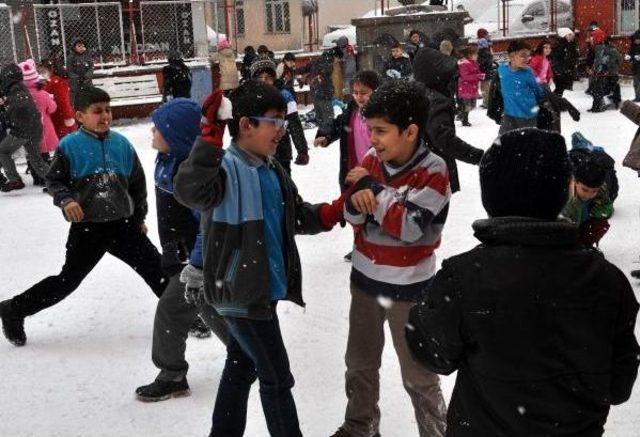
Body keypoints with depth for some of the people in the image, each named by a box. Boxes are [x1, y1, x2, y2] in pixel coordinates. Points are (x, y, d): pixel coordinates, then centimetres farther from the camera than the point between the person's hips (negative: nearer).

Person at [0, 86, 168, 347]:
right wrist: (66, 199, -23)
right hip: (86, 228, -3)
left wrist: (139, 218, 15)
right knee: (67, 280, 2)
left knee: (156, 268, 3)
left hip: (123, 224, 4)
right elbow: (53, 180, -3)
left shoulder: (122, 144, 1)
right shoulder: (70, 146, -10)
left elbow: (138, 183, 11)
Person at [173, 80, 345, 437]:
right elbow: (190, 191, -40)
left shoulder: (272, 171, 9)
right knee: (277, 378, 3)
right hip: (240, 290, -10)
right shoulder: (226, 166, -20)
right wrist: (209, 141, -50)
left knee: (242, 367, 22)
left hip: (264, 288, 10)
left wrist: (333, 212, -2)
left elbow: (298, 217, 16)